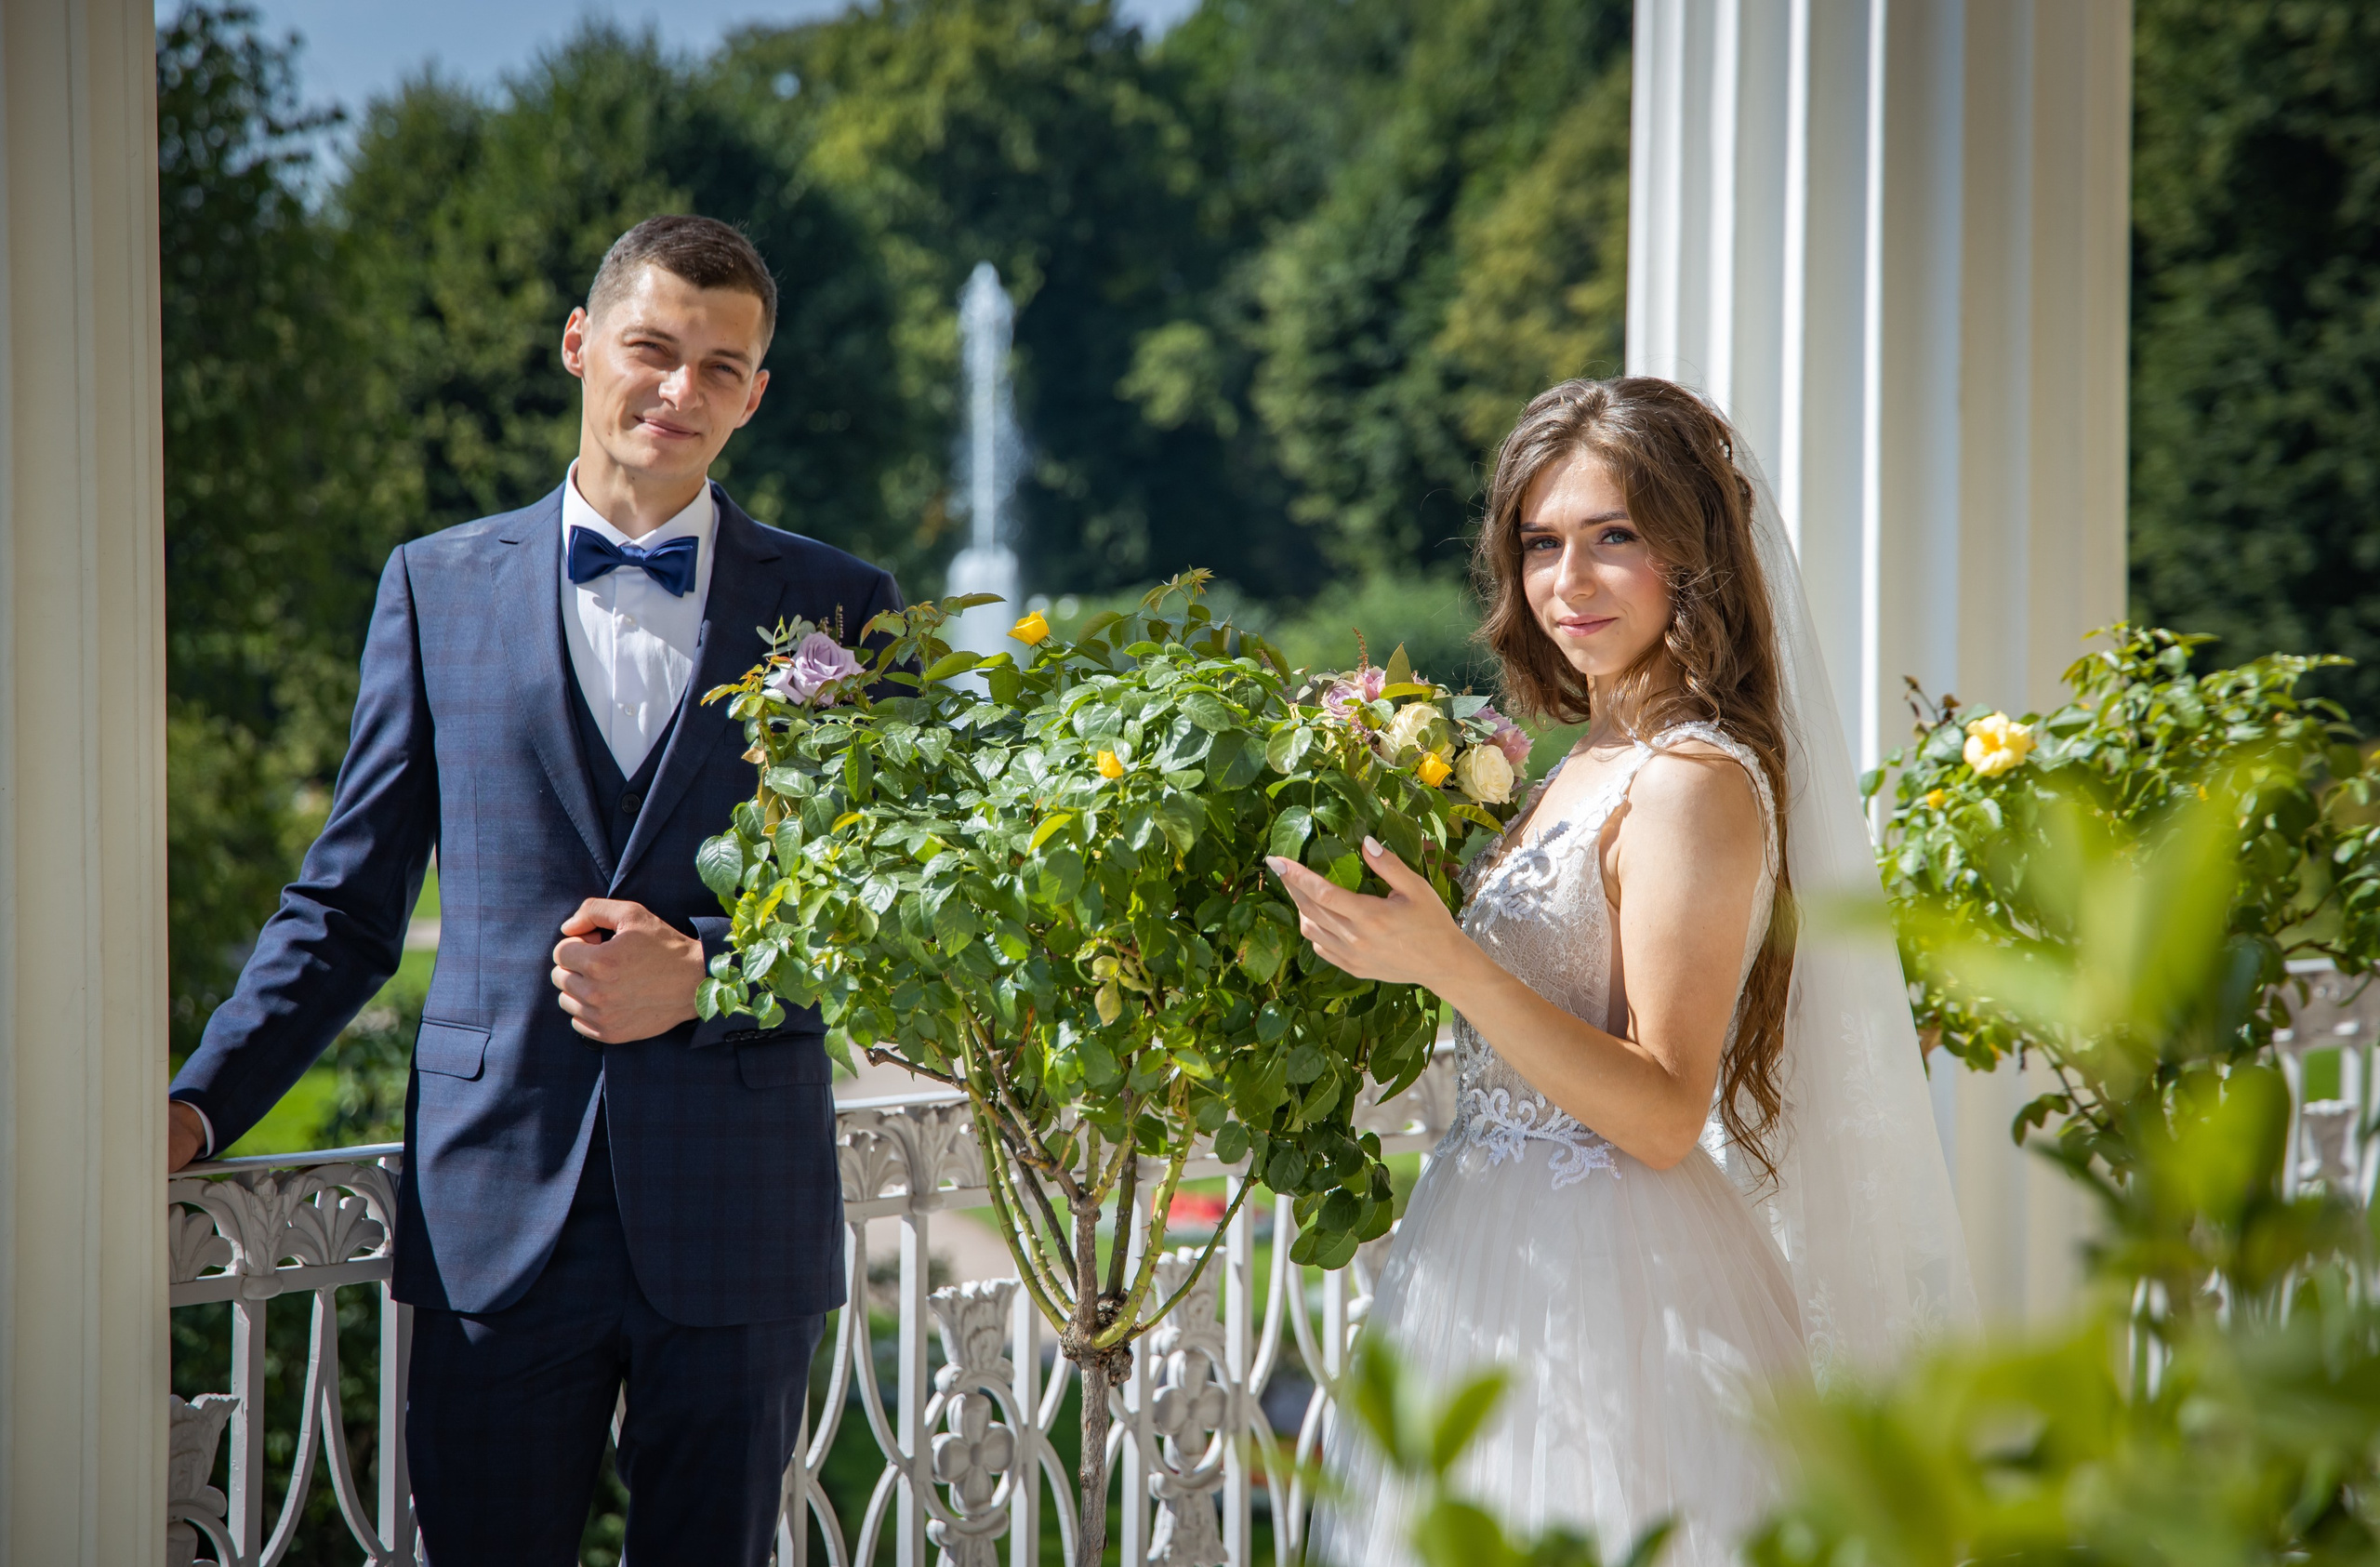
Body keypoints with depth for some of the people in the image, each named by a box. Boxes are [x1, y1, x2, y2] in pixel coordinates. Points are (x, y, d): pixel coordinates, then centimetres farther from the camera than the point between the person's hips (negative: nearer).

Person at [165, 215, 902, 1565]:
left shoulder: (839, 608, 6)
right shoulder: (439, 587, 9)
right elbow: (348, 906, 10)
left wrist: (704, 975, -12)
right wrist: (197, 1108, -2)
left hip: (736, 1223, 0)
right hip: (498, 1212, 0)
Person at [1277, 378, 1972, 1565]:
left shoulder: (1696, 784, -17)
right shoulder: (1591, 765, 10)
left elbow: (1666, 1113, -21)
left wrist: (1446, 965, -30)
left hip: (1602, 1280, -9)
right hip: (1507, 1263, 9)